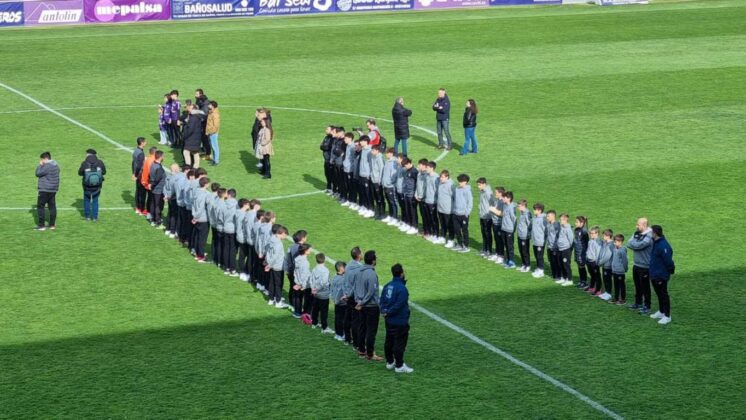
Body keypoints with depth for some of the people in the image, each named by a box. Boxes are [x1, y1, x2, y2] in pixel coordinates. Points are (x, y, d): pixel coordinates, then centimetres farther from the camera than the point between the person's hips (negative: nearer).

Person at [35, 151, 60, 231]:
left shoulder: (47, 166, -20)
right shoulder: (56, 165, 10)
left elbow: (38, 173, -16)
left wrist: (40, 165, -4)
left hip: (45, 190, -9)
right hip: (53, 190, 9)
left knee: (40, 206, -1)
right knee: (52, 206, 11)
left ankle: (41, 225, -2)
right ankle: (52, 225, 14)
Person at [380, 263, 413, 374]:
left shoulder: (388, 286, 3)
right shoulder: (401, 288, -22)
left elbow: (382, 300, 7)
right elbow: (398, 305, -23)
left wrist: (384, 311, -2)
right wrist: (388, 313, -12)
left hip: (389, 320, 8)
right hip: (399, 322, -8)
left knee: (389, 341, 18)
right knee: (400, 343, 1)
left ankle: (389, 362, 29)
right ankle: (399, 366, 6)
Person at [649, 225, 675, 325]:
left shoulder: (663, 246, -25)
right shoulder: (655, 243, 6)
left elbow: (668, 260, -23)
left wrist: (671, 270, -16)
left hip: (661, 276, -10)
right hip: (654, 275, 10)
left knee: (663, 295, -1)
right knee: (659, 294, 21)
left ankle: (667, 316, 6)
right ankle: (661, 312, 34)